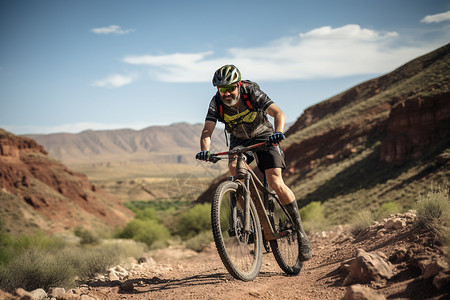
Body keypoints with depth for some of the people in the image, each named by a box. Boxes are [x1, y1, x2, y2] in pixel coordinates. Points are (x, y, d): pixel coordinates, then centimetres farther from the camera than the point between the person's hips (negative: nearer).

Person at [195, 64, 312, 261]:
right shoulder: (217, 103, -20)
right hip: (239, 140, 3)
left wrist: (278, 133, -55)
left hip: (263, 136, -3)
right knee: (234, 168, -30)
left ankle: (300, 232, -6)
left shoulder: (251, 93, -27)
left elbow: (279, 114, -34)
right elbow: (207, 130, -29)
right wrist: (205, 150, -50)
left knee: (275, 183, -18)